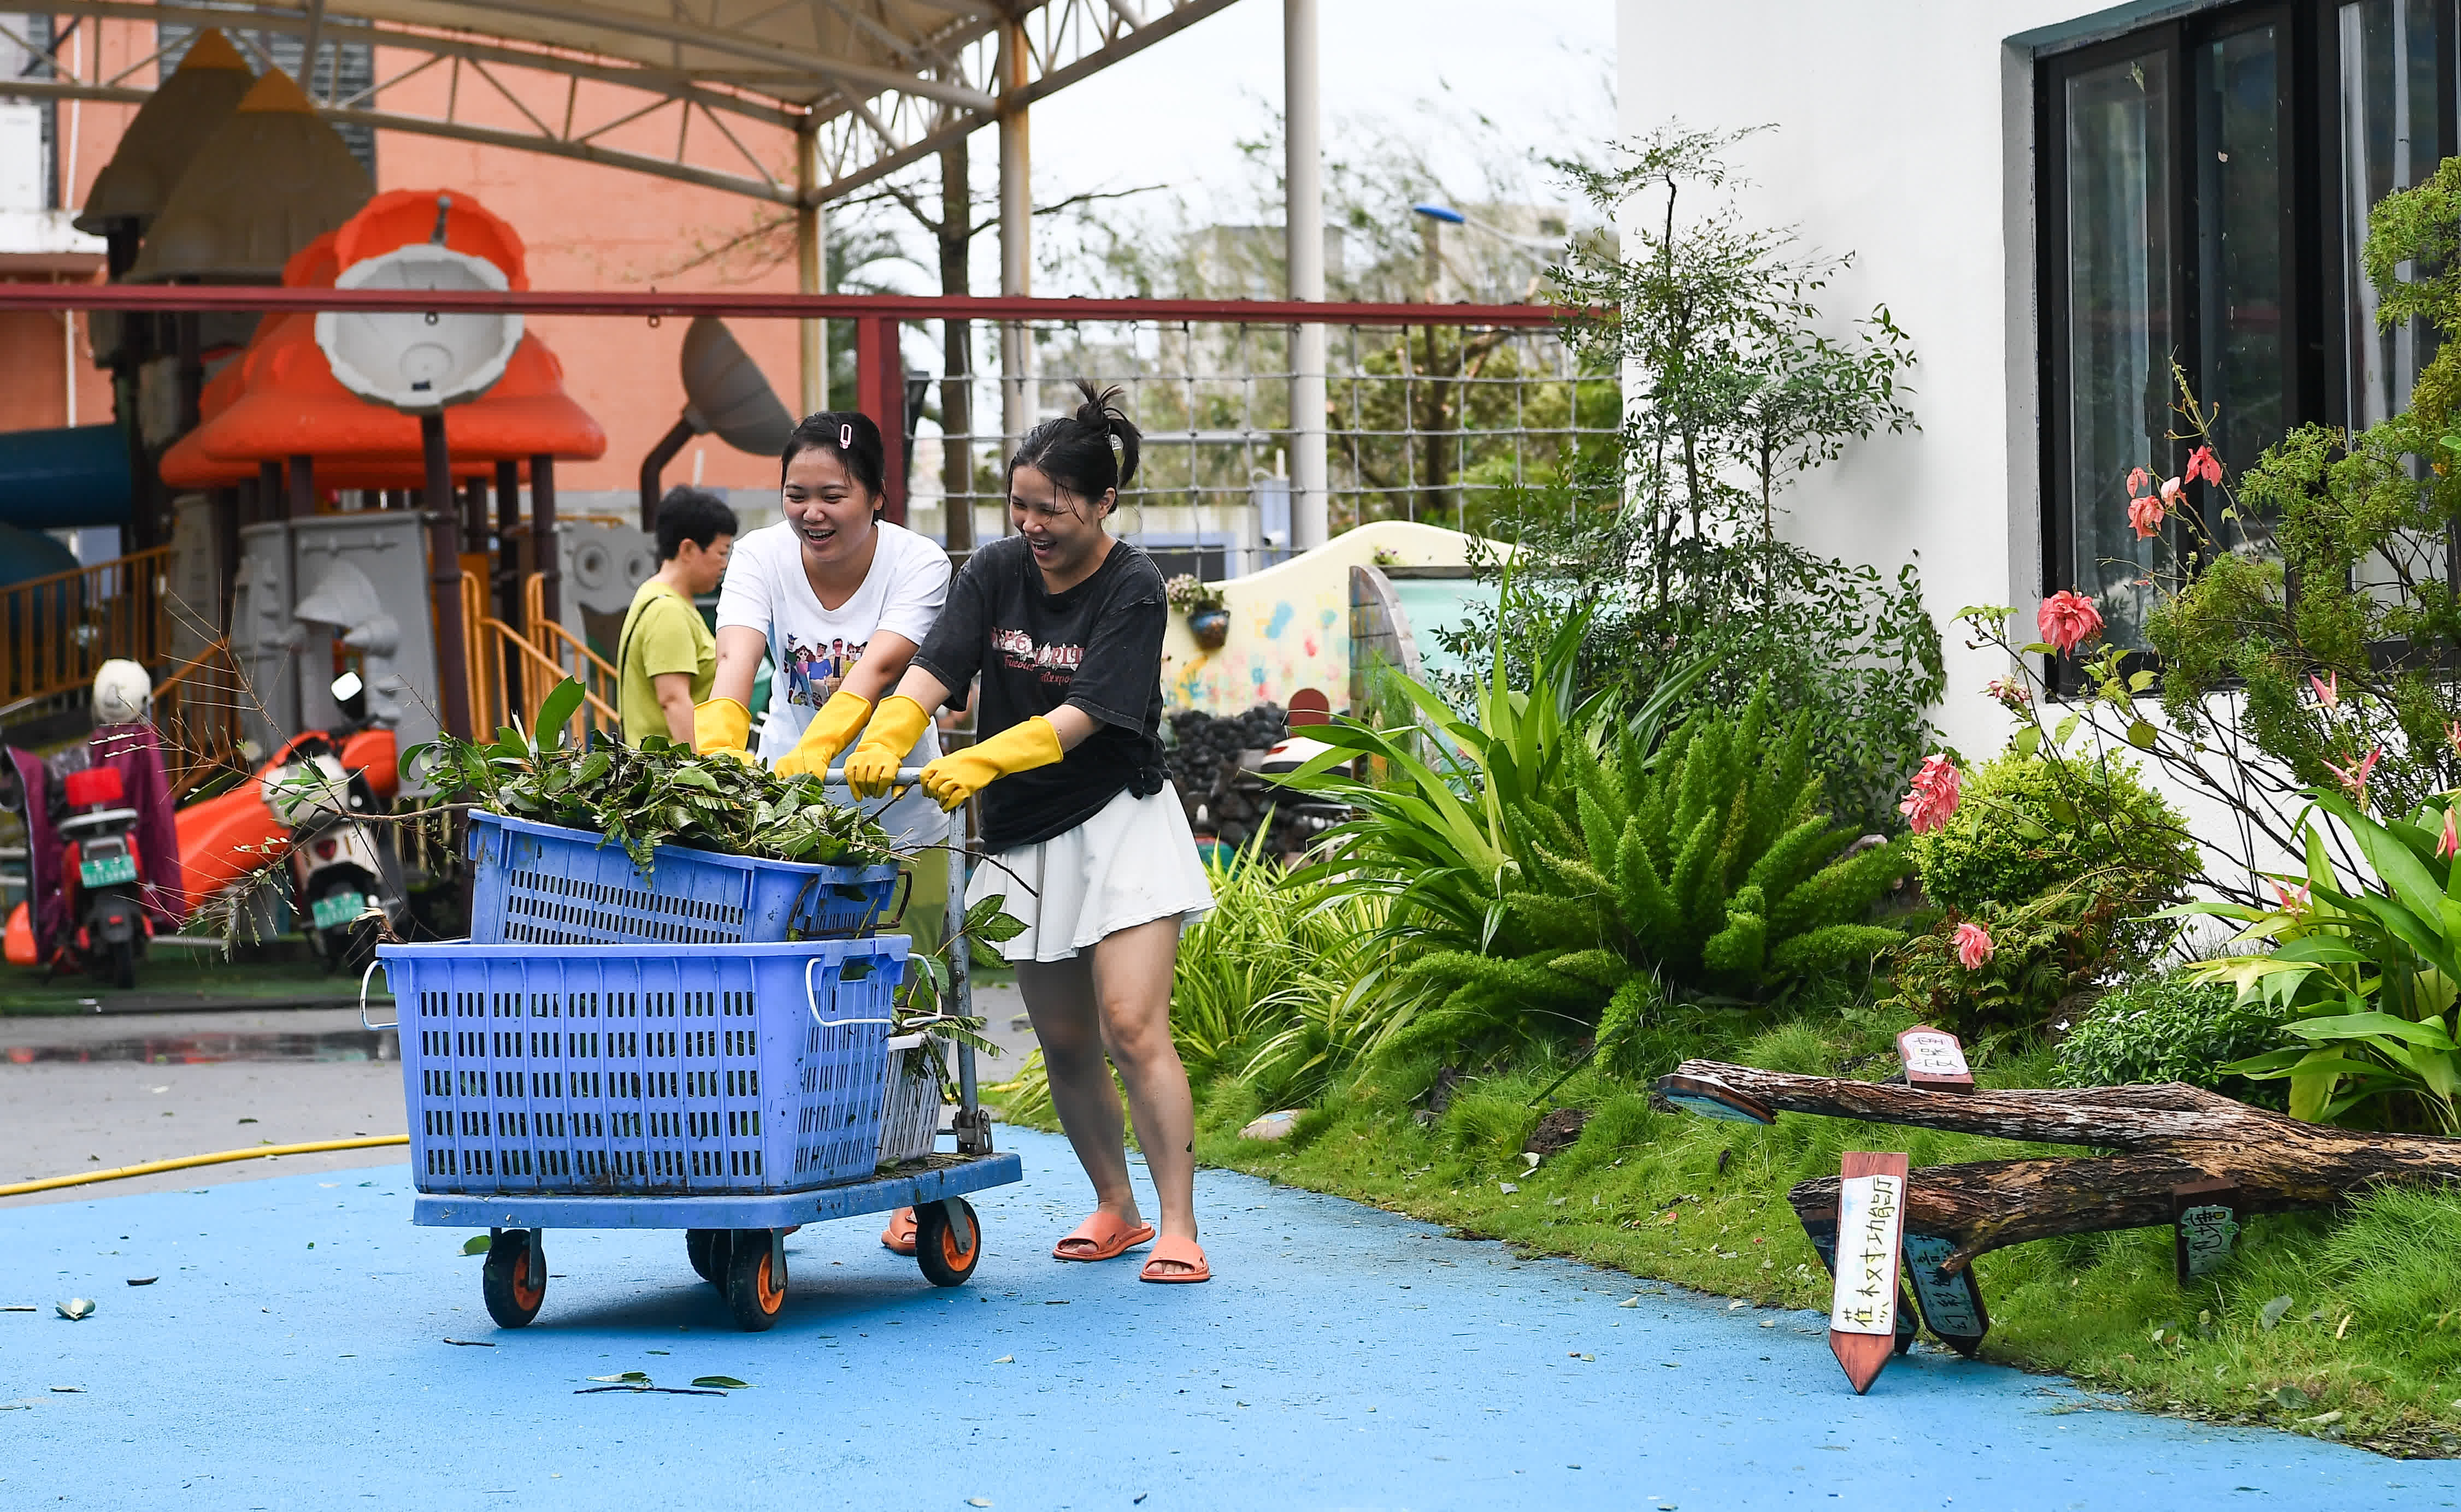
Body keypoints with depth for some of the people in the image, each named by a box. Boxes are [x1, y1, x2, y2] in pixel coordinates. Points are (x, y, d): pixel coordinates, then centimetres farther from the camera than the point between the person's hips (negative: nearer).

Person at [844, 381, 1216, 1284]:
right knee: (1064, 1043, 10)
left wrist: (983, 762, -33)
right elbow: (932, 669, -9)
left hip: (1120, 823, -5)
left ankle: (1178, 1228, -12)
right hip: (1026, 838, 5)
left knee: (1132, 1028, -14)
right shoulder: (996, 573, 3)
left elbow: (1082, 716, -20)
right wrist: (884, 741, -29)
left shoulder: (1133, 590, -12)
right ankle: (1114, 1209, 26)